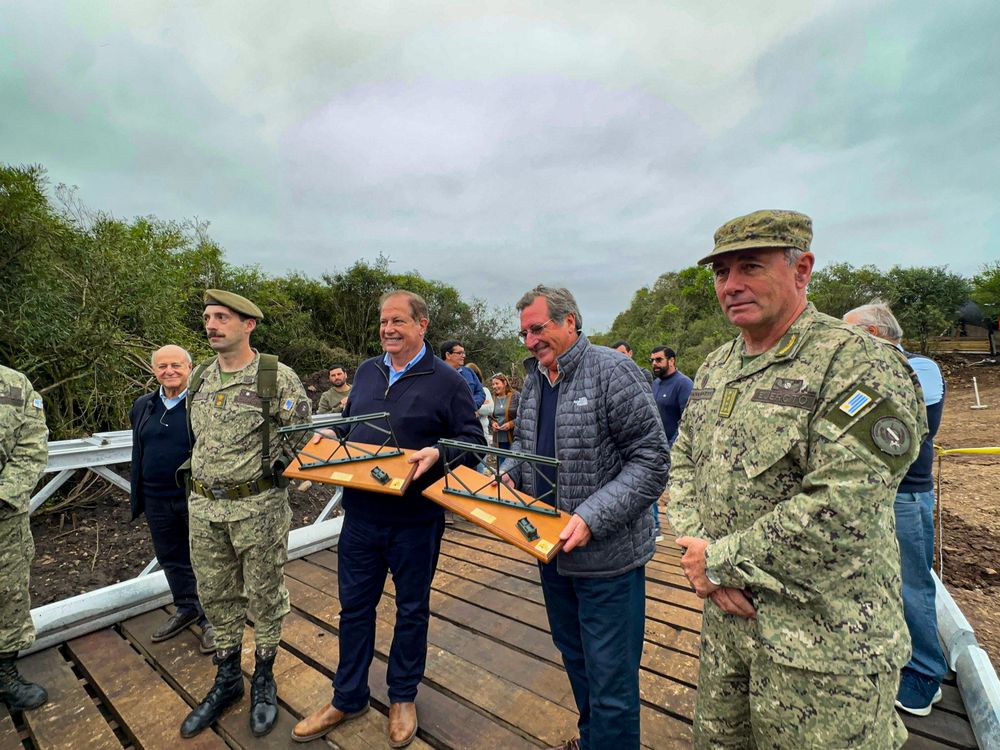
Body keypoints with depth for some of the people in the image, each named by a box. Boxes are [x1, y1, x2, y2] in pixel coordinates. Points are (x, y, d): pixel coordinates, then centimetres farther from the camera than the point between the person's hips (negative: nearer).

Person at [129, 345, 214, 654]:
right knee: (171, 558, 20)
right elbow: (139, 451, 20)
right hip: (157, 500, 6)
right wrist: (138, 495, 19)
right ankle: (186, 608, 41)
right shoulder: (142, 406, 7)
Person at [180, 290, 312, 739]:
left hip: (258, 508, -5)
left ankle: (264, 680, 33)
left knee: (264, 595, 11)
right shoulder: (200, 378, 6)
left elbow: (308, 435, -7)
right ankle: (227, 681, 40)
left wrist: (277, 468, -14)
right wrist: (204, 478, 16)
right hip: (204, 508, 6)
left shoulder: (277, 377, -13)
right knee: (216, 596, 19)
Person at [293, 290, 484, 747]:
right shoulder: (366, 372, 7)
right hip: (360, 515, 5)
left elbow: (473, 440, -9)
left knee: (412, 609, 16)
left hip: (415, 520, -4)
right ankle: (347, 698, 42)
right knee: (354, 607, 19)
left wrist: (438, 453, -26)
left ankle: (403, 697, 40)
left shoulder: (446, 380, -9)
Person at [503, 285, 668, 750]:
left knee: (610, 682, 9)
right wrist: (508, 474, -3)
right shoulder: (534, 380, 6)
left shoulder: (613, 371, -18)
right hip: (552, 550, 8)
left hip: (607, 558, -7)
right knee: (574, 658, 27)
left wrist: (592, 518, -27)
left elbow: (652, 461, -19)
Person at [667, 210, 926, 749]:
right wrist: (698, 551, -8)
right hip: (727, 615, 7)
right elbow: (683, 464, 8)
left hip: (824, 639, -6)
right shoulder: (714, 369, 6)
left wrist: (720, 559, -18)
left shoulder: (857, 362, -17)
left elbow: (840, 510, -26)